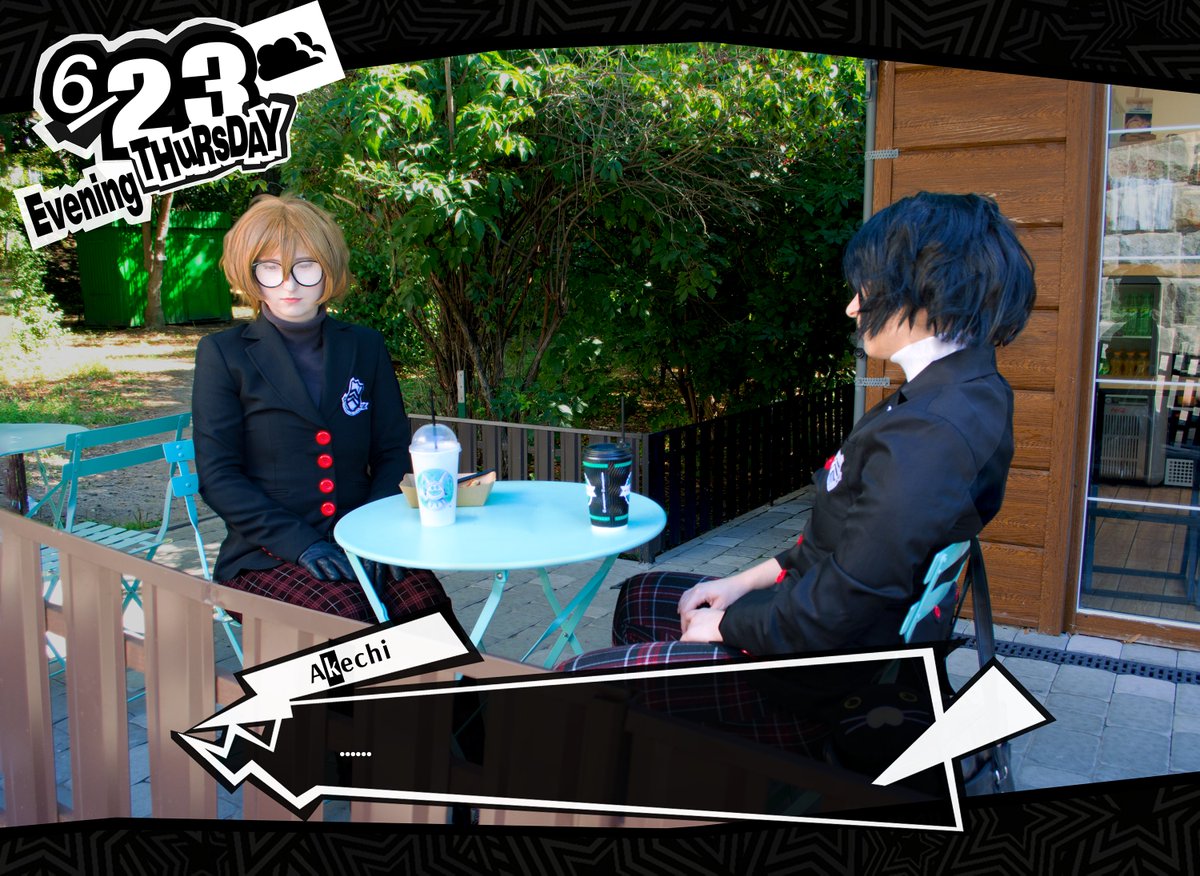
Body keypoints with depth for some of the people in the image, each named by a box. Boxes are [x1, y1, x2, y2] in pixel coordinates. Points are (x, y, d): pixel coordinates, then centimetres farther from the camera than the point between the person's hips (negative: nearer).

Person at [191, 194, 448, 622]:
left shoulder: (365, 346, 11)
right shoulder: (223, 353, 3)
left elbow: (393, 454, 11)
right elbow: (218, 476, -3)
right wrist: (300, 544, -15)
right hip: (265, 555, -2)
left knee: (425, 602, -27)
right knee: (345, 611, -32)